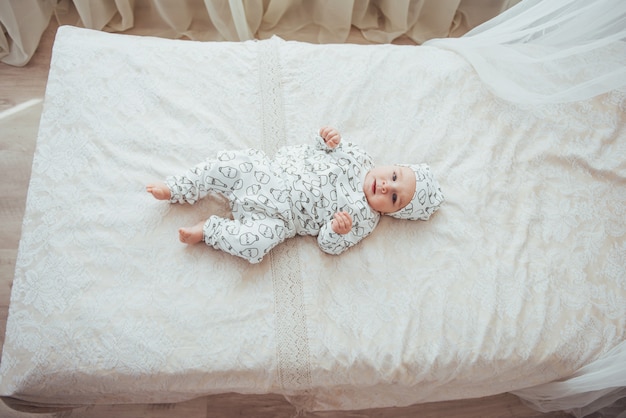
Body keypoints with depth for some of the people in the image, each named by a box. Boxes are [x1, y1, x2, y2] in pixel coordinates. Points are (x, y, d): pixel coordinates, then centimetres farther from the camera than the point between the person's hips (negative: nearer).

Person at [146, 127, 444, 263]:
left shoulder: (365, 219, -6)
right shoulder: (358, 158, 4)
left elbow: (329, 245, -9)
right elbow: (319, 153, 16)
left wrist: (338, 230, -31)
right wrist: (329, 140, -7)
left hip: (278, 215, -4)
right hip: (271, 173, 4)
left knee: (257, 241, -31)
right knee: (230, 163, -15)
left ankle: (209, 230, -7)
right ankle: (177, 189, 6)